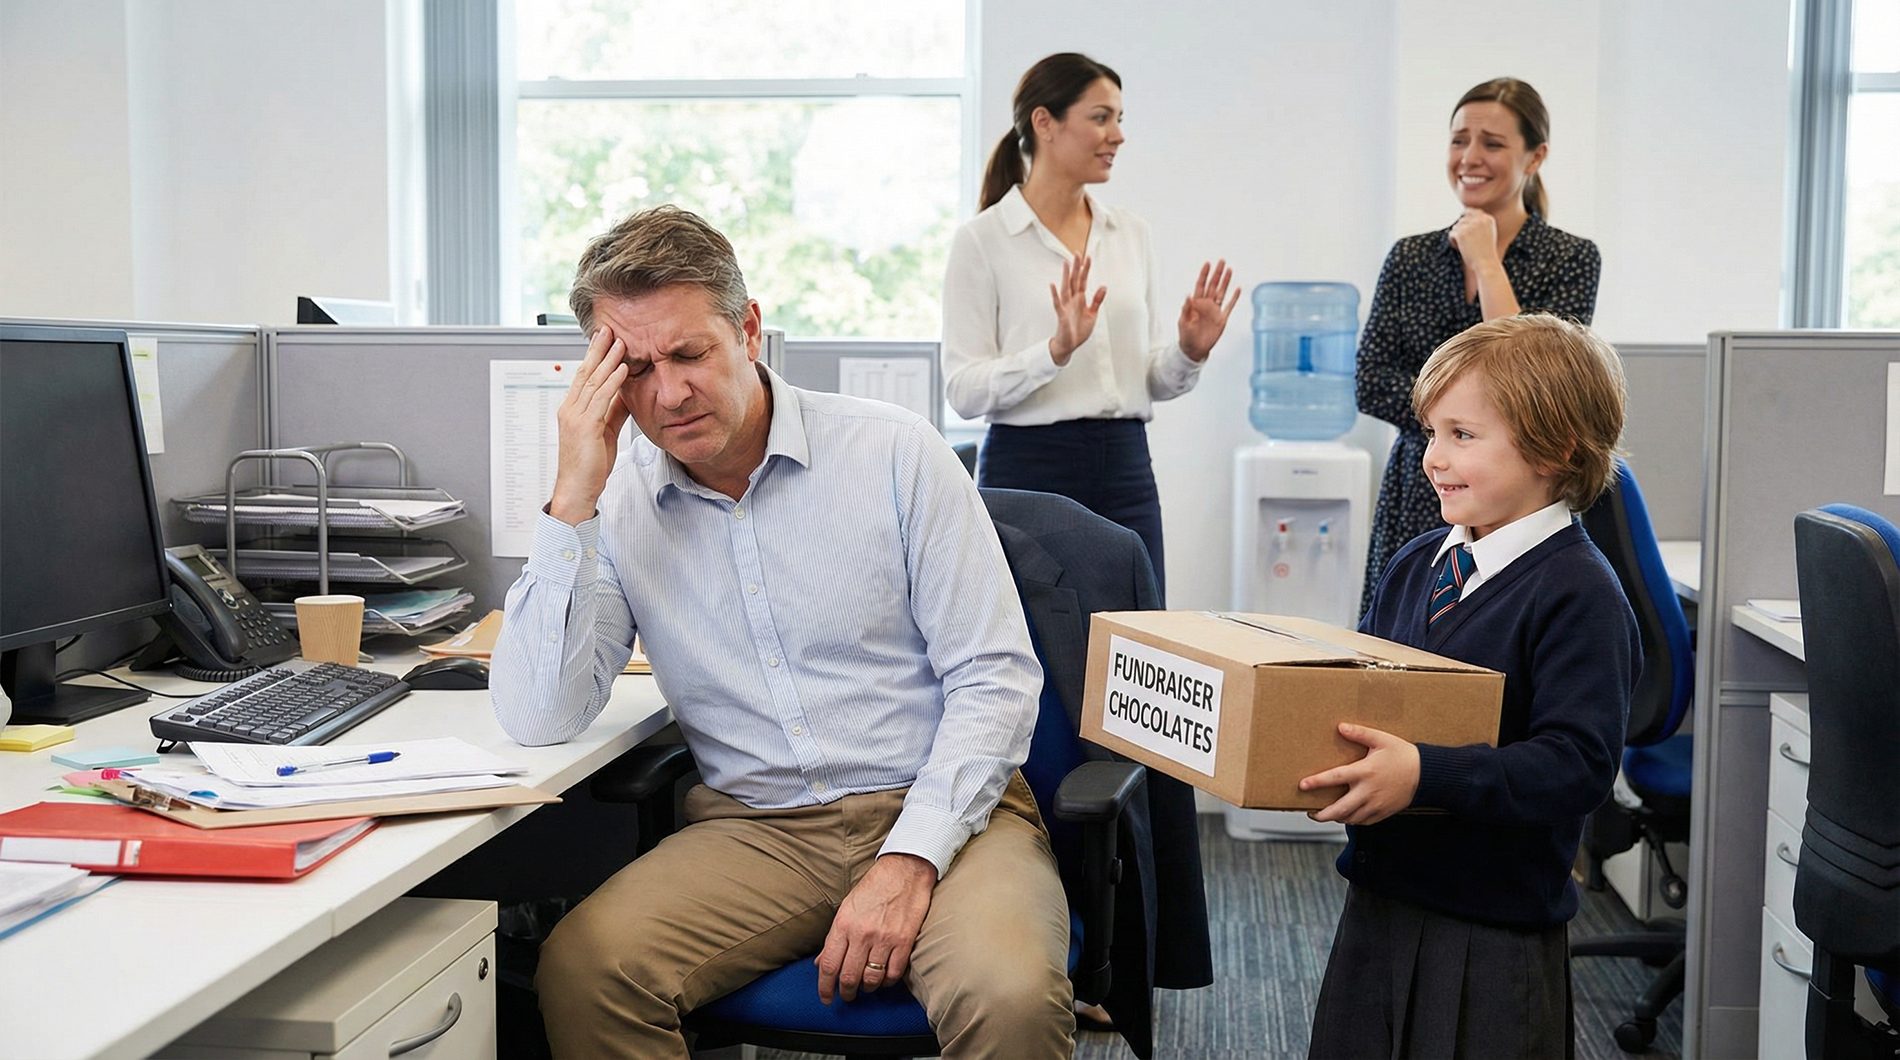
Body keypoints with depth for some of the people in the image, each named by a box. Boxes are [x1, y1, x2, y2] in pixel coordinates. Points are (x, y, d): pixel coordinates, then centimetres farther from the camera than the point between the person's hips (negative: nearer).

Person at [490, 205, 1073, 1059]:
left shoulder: (895, 453, -3)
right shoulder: (618, 509, 4)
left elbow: (995, 676, -5)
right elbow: (539, 719, -6)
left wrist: (911, 859, -18)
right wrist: (573, 500, -11)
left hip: (933, 806, -2)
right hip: (756, 828, 2)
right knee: (580, 967, -24)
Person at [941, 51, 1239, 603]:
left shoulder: (1131, 234, 11)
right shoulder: (983, 239, -5)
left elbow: (1151, 380, 15)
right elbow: (963, 389, -11)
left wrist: (1188, 352, -6)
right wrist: (1056, 350, -25)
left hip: (1126, 473, 5)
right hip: (1029, 470, -5)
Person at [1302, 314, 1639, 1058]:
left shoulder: (1578, 596, -16)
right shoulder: (1416, 565, 7)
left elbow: (1578, 764, -24)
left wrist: (1425, 775, -33)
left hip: (1494, 938, -7)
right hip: (1381, 899, 7)